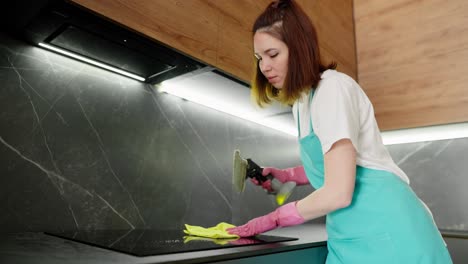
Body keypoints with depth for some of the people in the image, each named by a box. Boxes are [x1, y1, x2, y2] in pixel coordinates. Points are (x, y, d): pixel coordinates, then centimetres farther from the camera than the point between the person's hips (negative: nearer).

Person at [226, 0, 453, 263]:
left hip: (384, 232, -8)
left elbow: (338, 192, -23)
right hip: (350, 236, 8)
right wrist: (285, 175, 7)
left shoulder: (333, 87, -18)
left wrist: (273, 219, -10)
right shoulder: (302, 100, 10)